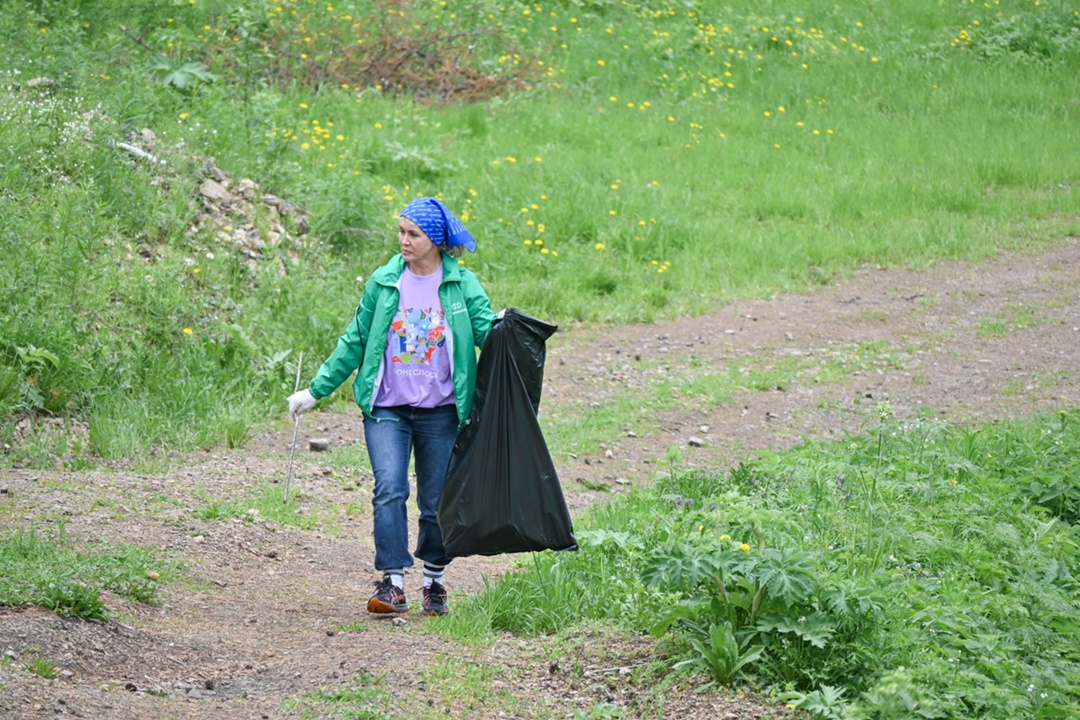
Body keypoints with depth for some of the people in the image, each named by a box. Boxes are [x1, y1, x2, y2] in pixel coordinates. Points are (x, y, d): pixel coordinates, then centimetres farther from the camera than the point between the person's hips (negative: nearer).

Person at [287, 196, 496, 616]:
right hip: (386, 409, 1)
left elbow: (487, 331, -4)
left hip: (440, 412, 0)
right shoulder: (383, 283, 5)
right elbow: (354, 342, 12)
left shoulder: (463, 285, 1)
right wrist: (316, 390, 11)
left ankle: (434, 583, 23)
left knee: (437, 502, 6)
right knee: (389, 490, -16)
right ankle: (393, 583, -17)